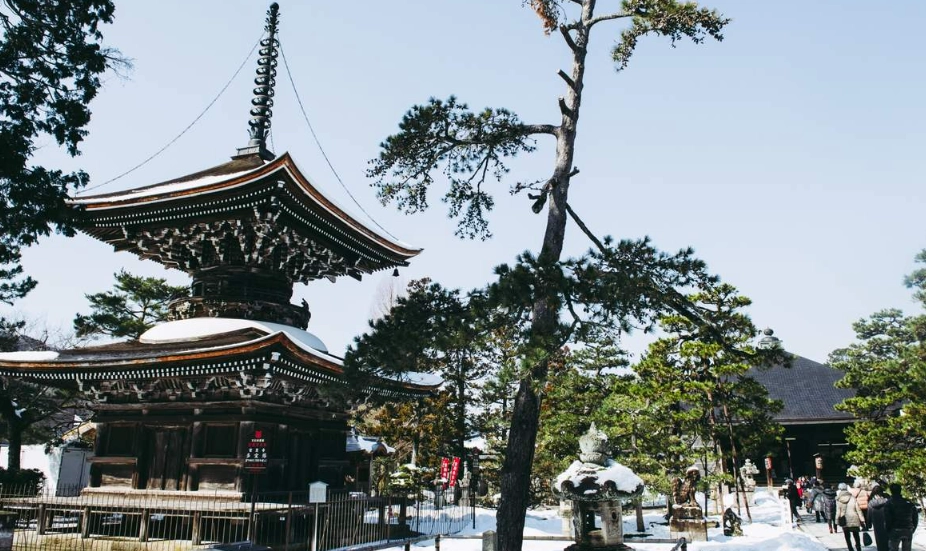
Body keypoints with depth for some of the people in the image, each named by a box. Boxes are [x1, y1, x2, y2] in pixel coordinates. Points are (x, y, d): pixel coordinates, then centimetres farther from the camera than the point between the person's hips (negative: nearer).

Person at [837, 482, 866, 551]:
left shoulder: (838, 500, -6)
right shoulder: (853, 498, -5)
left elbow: (838, 512, -7)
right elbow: (858, 510, -4)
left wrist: (837, 521, 0)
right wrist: (862, 520, 2)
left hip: (844, 522, -1)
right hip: (854, 521, 1)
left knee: (847, 538, 12)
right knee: (857, 538, 14)